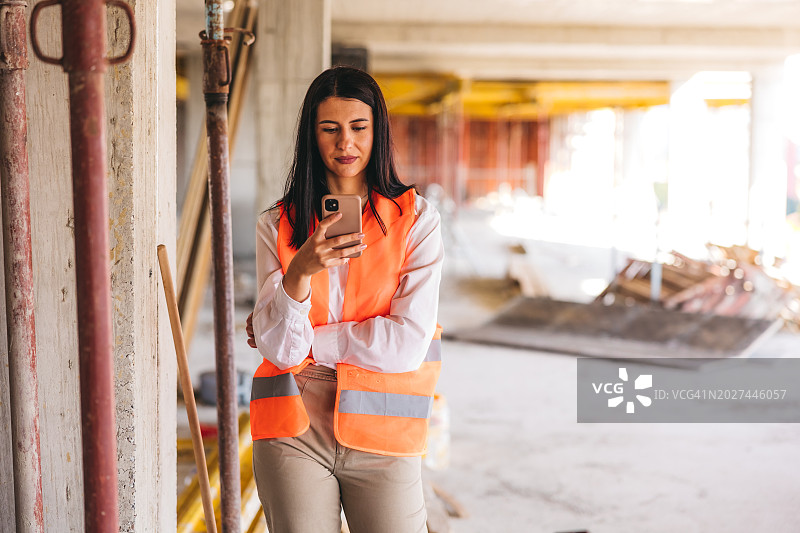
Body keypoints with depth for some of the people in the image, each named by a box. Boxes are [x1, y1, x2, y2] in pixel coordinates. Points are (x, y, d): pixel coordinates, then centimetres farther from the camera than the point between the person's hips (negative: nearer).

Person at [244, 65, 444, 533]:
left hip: (381, 436, -1)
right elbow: (278, 348, -6)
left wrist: (304, 341, -5)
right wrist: (302, 270, -23)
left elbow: (407, 344, -9)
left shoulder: (417, 219, -1)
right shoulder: (277, 225, 4)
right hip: (293, 433, 1)